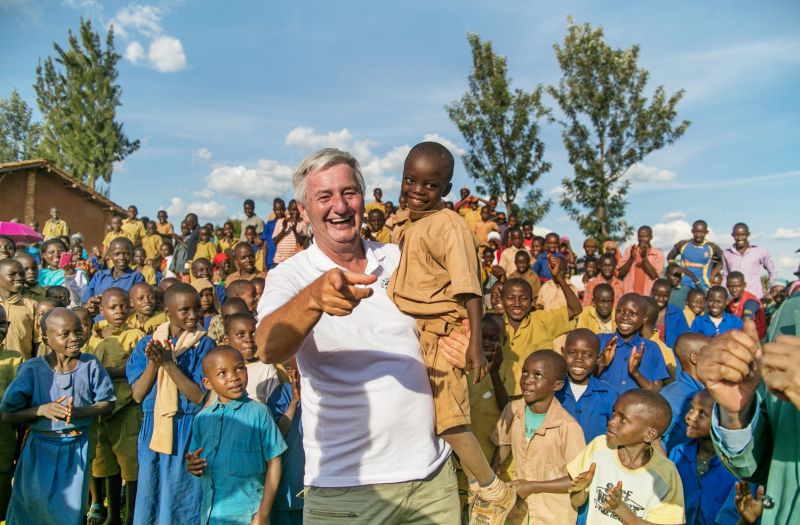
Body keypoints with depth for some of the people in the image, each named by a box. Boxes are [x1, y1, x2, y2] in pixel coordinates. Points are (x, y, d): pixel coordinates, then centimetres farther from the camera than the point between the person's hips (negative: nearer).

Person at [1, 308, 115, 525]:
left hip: (77, 447, 1)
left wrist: (78, 412, -20)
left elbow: (107, 404, -4)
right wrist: (42, 410, -22)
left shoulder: (90, 364, -9)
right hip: (41, 448, -1)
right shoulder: (32, 369, -12)